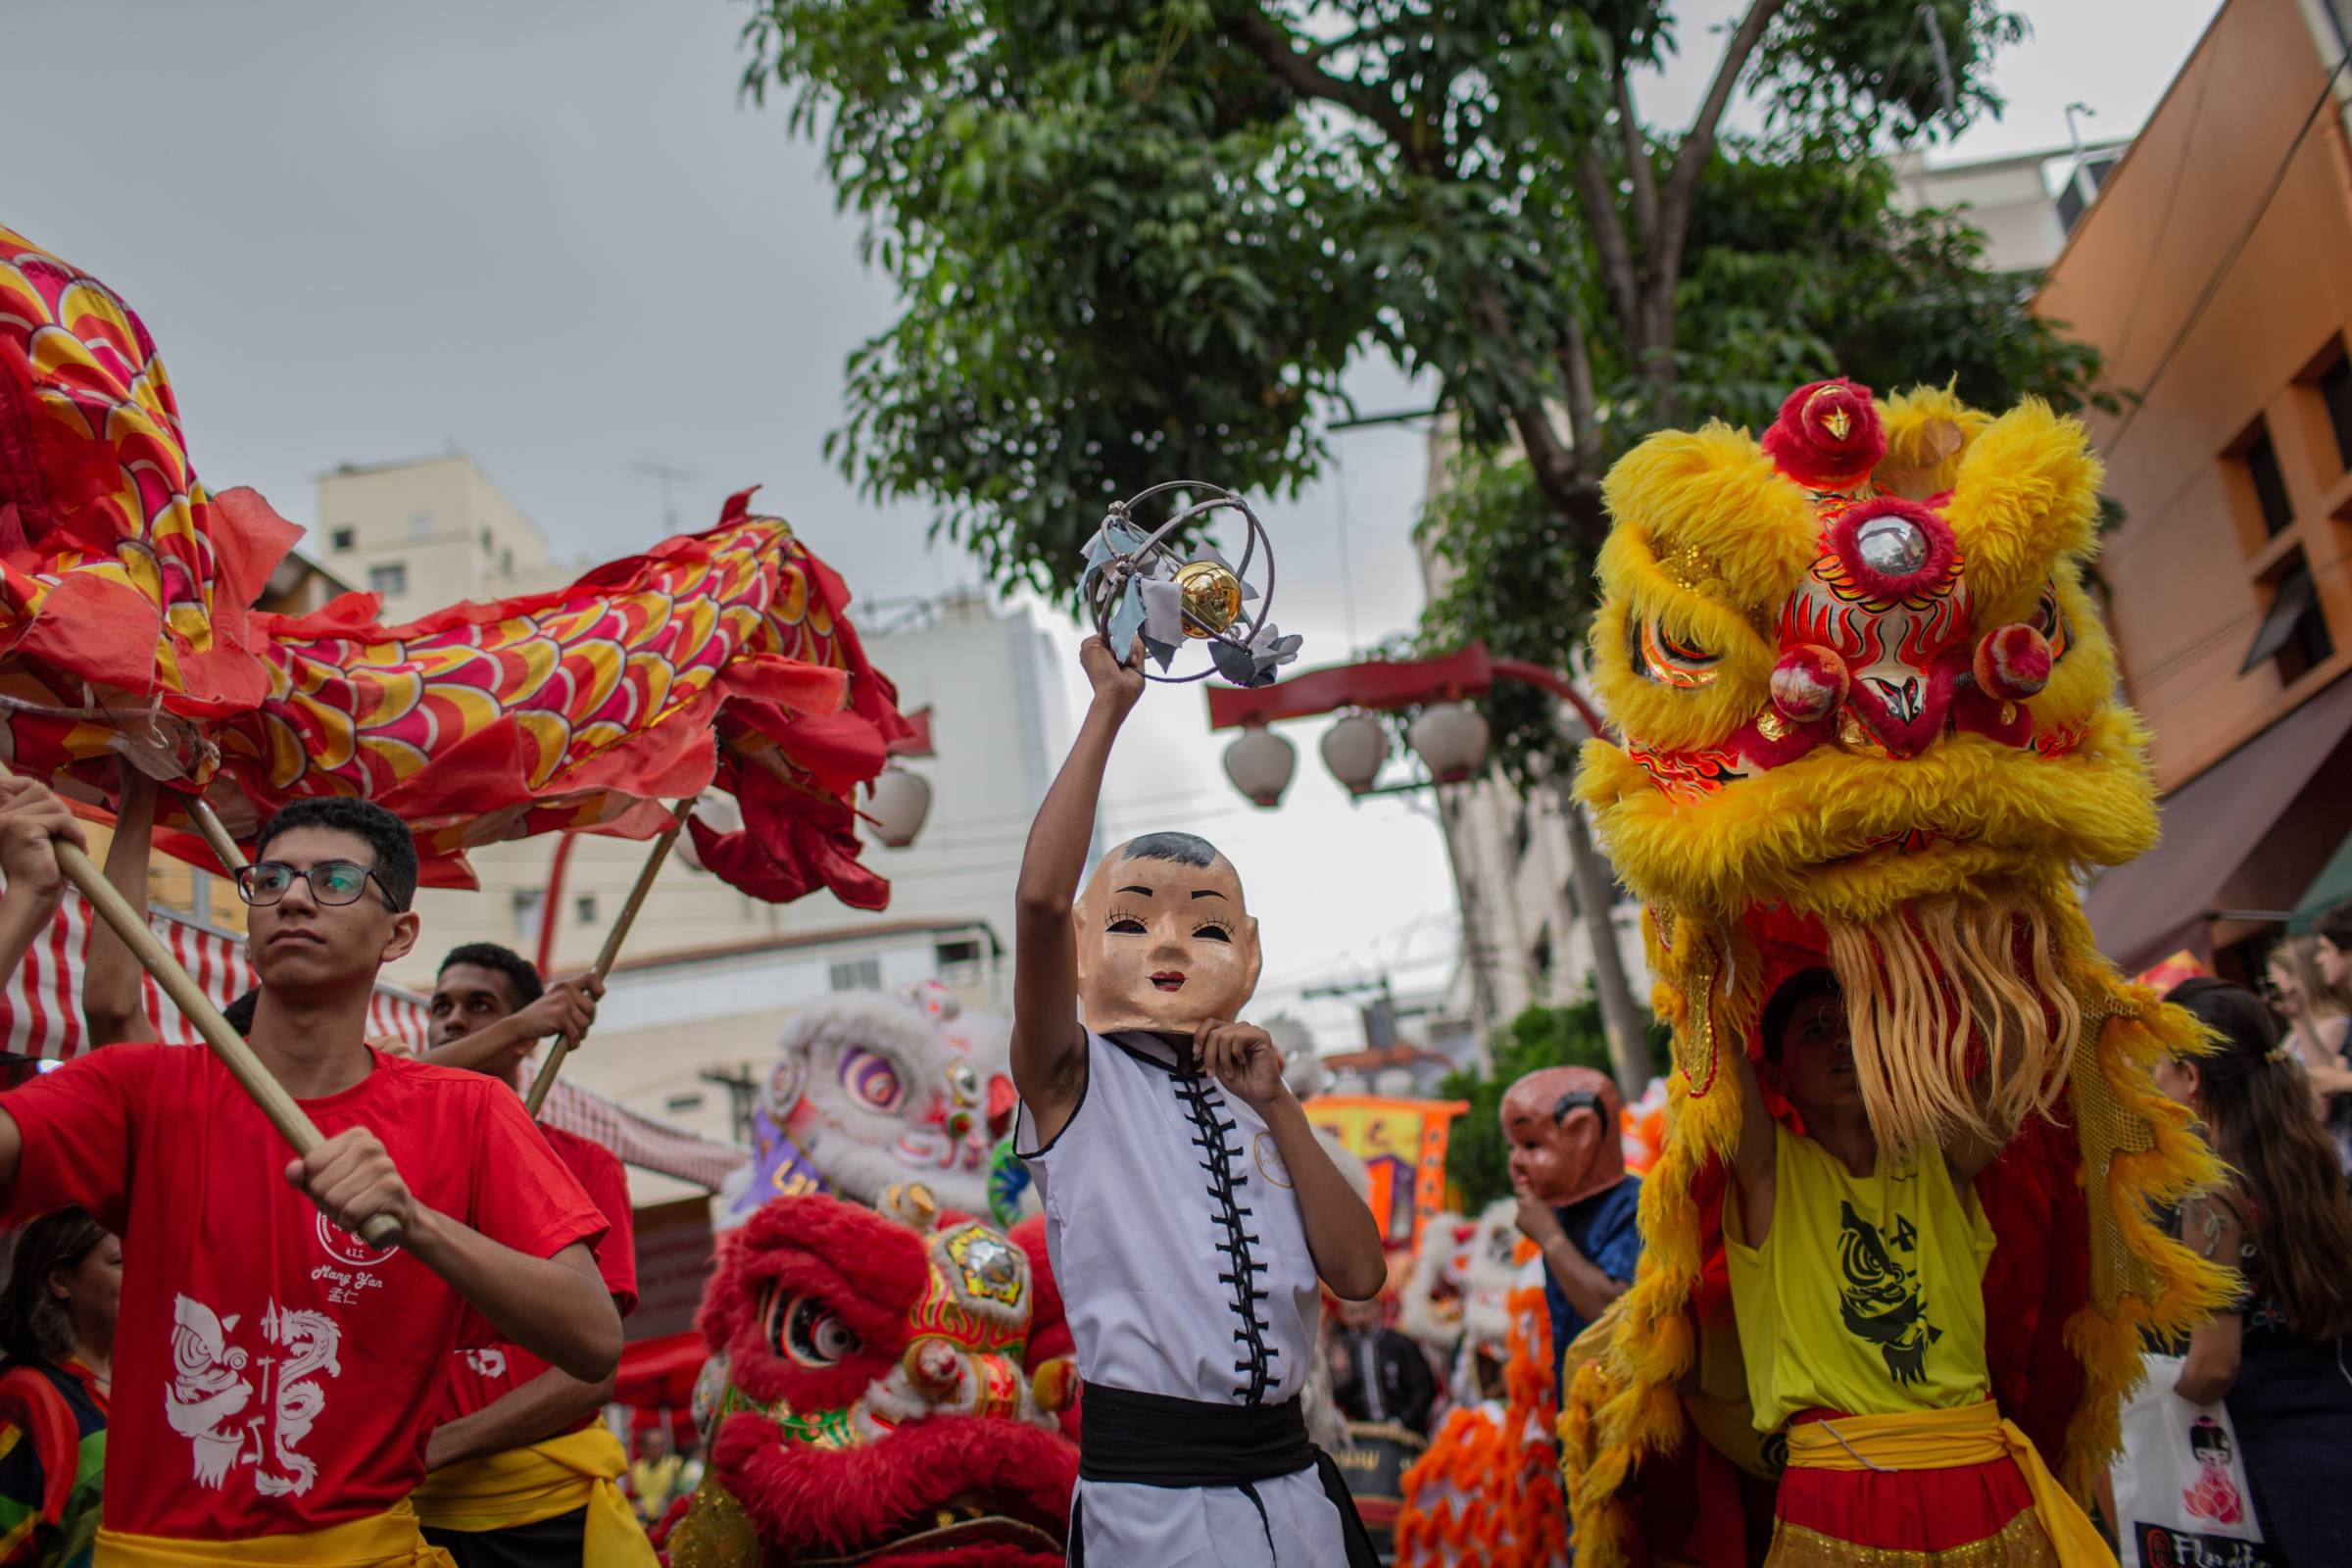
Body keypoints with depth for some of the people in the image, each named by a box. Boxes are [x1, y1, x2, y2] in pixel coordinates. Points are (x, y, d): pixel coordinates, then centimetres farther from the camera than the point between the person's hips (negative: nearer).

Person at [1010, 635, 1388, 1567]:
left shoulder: (1251, 1108, 12)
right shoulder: (1079, 1082, -2)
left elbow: (1358, 1273, 2)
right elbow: (1042, 898, -19)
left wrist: (1276, 1106, -5)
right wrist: (1109, 706, -15)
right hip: (1148, 1490, -4)